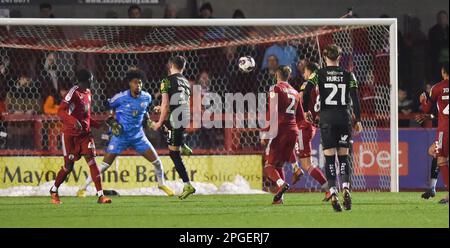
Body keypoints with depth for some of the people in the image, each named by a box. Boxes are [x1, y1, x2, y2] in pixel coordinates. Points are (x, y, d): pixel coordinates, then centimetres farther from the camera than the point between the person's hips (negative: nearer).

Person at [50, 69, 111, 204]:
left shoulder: (88, 93, 12)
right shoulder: (74, 93, -14)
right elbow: (61, 112, -22)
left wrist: (99, 125, 10)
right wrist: (74, 121, -35)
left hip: (85, 133, 6)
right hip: (70, 134, -6)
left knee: (92, 161, -7)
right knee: (69, 166, 0)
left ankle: (100, 195, -12)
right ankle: (54, 191, 24)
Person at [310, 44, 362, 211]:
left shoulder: (319, 75, 0)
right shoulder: (348, 75, 4)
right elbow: (355, 99, 1)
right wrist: (358, 120, 7)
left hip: (326, 118, -1)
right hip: (344, 117, 1)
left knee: (329, 157, -1)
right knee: (344, 155, 9)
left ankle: (333, 193, -11)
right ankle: (346, 188, -10)